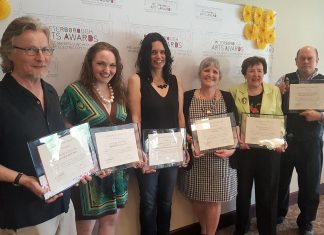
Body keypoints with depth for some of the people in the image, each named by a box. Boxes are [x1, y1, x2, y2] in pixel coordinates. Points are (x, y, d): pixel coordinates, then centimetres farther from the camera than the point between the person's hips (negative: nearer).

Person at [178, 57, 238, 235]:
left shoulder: (227, 98, 3)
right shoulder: (187, 97, 0)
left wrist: (232, 149, -11)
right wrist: (188, 145, -15)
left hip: (220, 158, 0)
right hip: (195, 158, 0)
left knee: (214, 199, 6)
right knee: (197, 198, 12)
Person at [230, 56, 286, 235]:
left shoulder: (274, 91, 5)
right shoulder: (235, 92, 1)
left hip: (269, 150, 1)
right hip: (243, 149, -1)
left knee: (267, 193, 9)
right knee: (242, 191, 10)